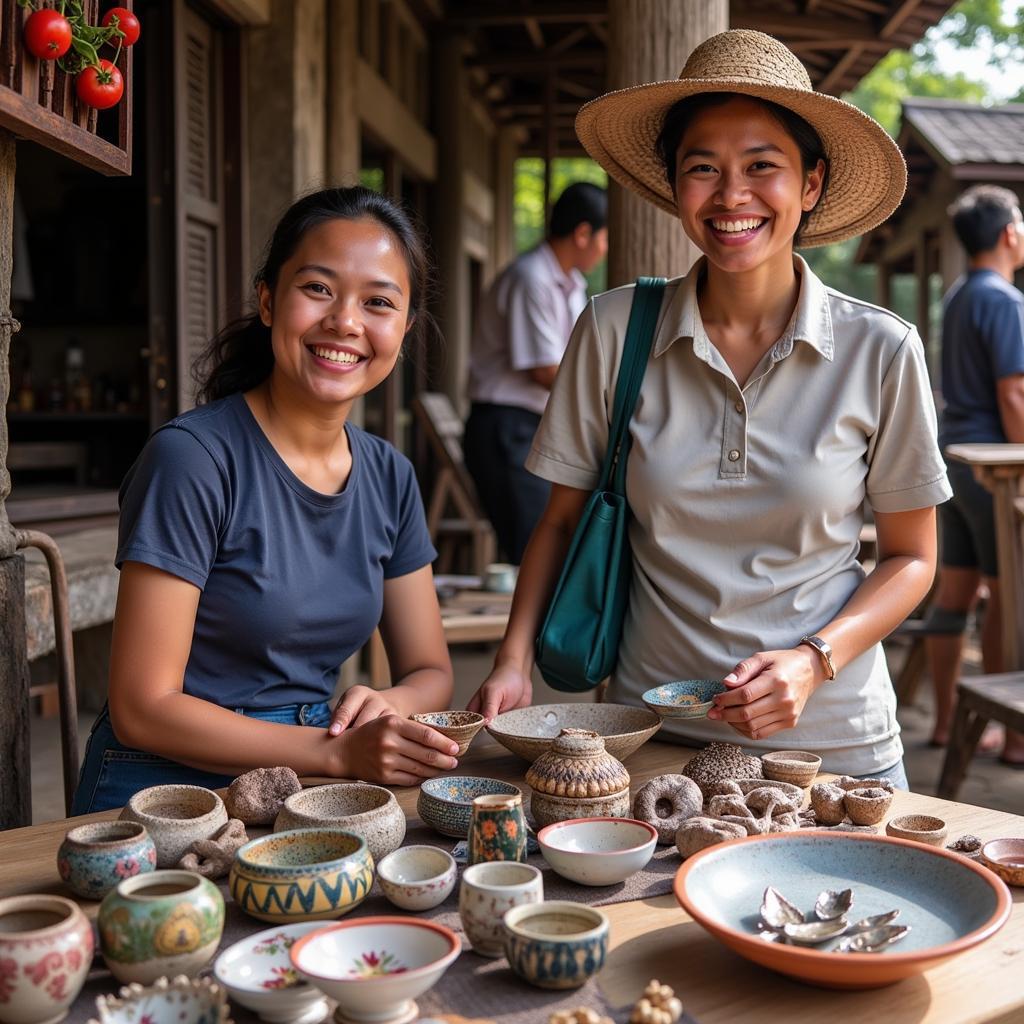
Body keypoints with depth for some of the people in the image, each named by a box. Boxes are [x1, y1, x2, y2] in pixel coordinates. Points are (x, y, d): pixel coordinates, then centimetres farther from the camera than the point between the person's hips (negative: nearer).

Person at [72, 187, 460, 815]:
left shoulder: (389, 476, 5)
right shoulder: (193, 458, -14)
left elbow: (430, 671, 12)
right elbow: (143, 710, -14)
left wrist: (389, 708, -12)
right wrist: (338, 751, -22)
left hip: (309, 791, 6)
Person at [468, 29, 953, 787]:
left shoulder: (881, 351, -8)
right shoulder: (613, 332, -6)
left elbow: (911, 558, 1)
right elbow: (562, 523, 2)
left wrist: (814, 661, -15)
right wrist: (515, 662, -11)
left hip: (832, 744, 0)